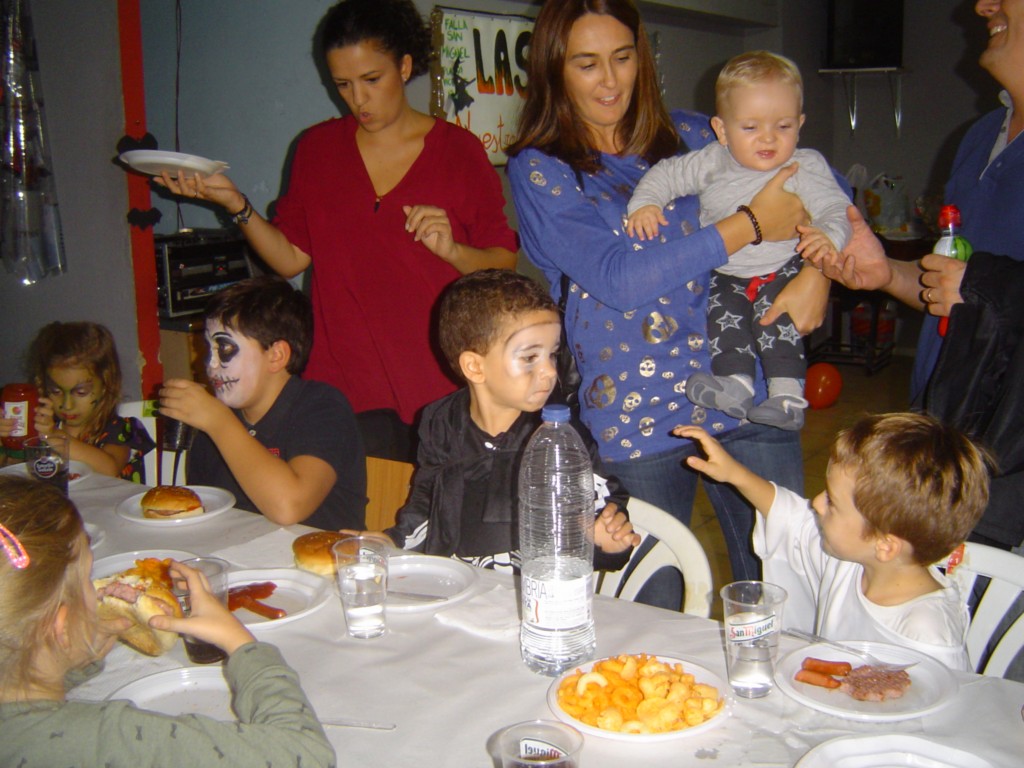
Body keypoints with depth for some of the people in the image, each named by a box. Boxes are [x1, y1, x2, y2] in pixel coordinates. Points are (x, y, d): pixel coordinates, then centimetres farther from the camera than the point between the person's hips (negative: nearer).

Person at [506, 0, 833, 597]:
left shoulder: (692, 136, 10)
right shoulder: (539, 169, -1)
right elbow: (618, 277, -15)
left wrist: (818, 268, -2)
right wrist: (751, 225, -14)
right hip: (636, 416, -2)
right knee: (651, 619, 7)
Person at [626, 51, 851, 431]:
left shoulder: (806, 167, -6)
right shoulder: (712, 163, 0)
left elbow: (834, 207, -13)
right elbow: (667, 174, 6)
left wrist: (829, 235, -36)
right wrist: (645, 202, -14)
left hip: (783, 271, -3)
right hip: (726, 274, 3)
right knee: (724, 312, -23)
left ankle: (788, 394, -28)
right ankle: (736, 381, -27)